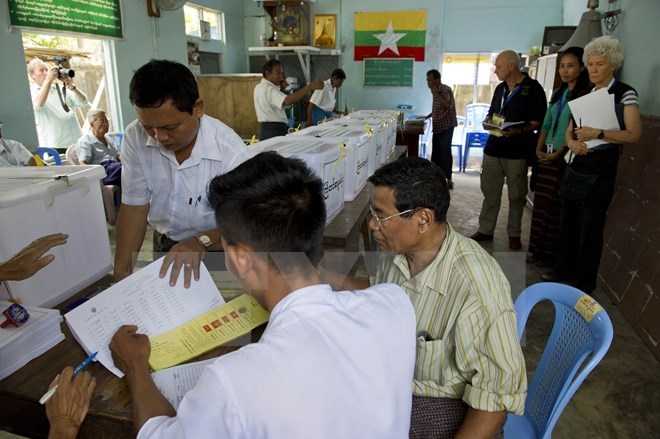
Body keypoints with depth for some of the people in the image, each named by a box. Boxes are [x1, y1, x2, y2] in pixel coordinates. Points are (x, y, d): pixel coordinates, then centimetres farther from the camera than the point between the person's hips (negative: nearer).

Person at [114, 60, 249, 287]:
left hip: (215, 247, -1)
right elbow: (134, 208, -6)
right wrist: (122, 271, -11)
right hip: (164, 245, 2)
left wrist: (201, 242, -41)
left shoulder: (231, 150, -25)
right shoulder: (135, 138, -12)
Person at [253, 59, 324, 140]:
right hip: (275, 131, -10)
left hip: (265, 129, 10)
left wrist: (281, 89, 4)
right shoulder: (269, 89, -18)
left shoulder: (259, 87, 15)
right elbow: (287, 101, -35)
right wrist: (309, 87, -41)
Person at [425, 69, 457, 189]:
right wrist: (427, 116, 12)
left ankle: (448, 179, -4)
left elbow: (448, 106, -26)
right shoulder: (436, 91, 13)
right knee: (436, 152, 9)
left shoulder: (446, 89, -11)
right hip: (437, 126, 8)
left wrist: (436, 94, -23)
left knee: (445, 151, -8)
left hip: (446, 126, -8)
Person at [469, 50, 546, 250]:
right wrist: (487, 121, 2)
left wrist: (519, 130, -24)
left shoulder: (533, 88, -5)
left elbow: (539, 120, -8)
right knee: (490, 192, 8)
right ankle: (485, 230, 18)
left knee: (516, 195, 5)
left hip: (517, 151, -5)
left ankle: (514, 233, 18)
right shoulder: (500, 88, 14)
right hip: (493, 148, 6)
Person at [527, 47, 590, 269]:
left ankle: (551, 254, 11)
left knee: (556, 207, 0)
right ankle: (538, 250, 20)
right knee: (540, 203, 9)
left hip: (565, 157, -7)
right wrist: (539, 149, 4)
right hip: (546, 156, 7)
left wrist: (559, 153, -16)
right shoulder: (558, 93, 15)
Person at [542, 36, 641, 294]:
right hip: (574, 166, 6)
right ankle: (565, 270, 29)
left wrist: (598, 133, -26)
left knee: (590, 226, 0)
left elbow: (634, 134, -15)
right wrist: (572, 142, -10)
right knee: (568, 221, 13)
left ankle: (585, 283, 14)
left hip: (600, 170, -6)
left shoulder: (624, 94, -5)